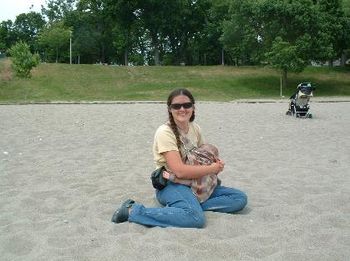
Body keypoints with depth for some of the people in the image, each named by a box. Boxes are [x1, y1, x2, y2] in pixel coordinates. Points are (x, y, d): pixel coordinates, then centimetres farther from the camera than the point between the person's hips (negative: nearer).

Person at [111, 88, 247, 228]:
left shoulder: (195, 128, 7)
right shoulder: (165, 132, -15)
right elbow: (180, 171, -23)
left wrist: (216, 163, -4)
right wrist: (213, 168, -15)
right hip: (171, 185, -7)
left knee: (240, 198, -5)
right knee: (196, 217, -36)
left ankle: (192, 205, -15)